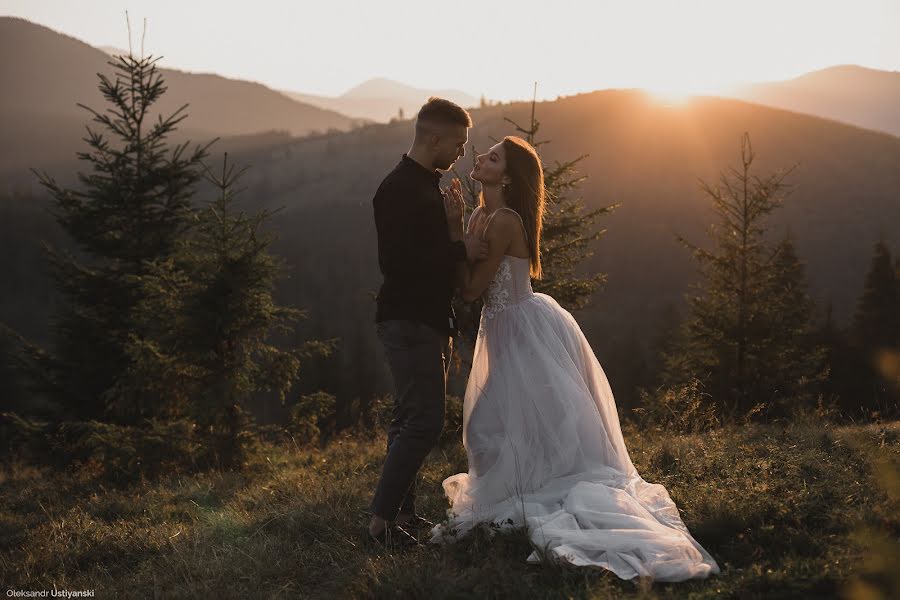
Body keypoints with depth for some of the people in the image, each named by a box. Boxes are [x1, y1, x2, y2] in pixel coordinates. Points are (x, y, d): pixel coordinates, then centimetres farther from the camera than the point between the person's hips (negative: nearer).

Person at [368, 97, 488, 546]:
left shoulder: (426, 185, 15)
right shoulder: (398, 189, -16)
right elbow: (394, 261, -24)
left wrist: (461, 242, 9)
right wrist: (459, 250, -19)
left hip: (427, 320, 10)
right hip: (408, 321, -10)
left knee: (411, 420, 14)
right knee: (425, 421, -13)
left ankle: (401, 510, 23)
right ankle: (381, 520, -9)